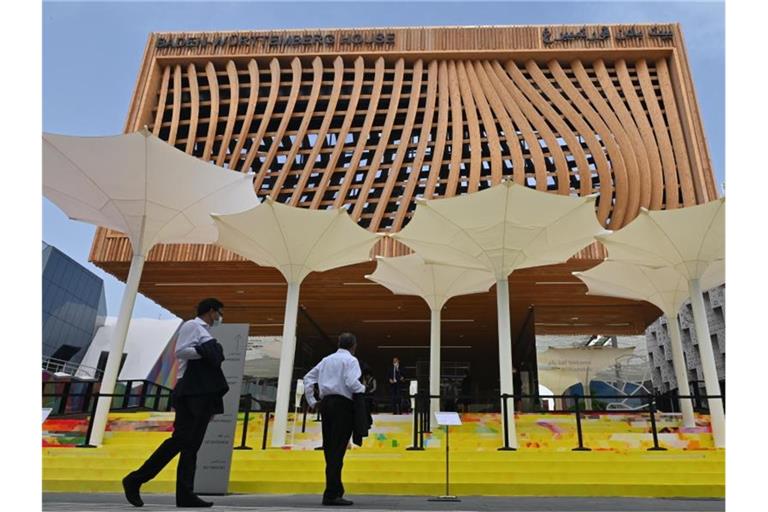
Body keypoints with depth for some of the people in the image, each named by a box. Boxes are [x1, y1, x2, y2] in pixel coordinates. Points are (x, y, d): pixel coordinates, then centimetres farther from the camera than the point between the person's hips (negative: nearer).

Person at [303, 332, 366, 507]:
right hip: (343, 404, -7)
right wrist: (363, 389, 2)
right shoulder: (351, 360, -2)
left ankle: (336, 490, 20)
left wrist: (312, 401, 17)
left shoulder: (327, 360, 18)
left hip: (326, 403, 7)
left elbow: (308, 378, 17)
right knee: (338, 449, -6)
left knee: (329, 447, 11)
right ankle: (331, 495, -6)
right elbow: (352, 383, -17)